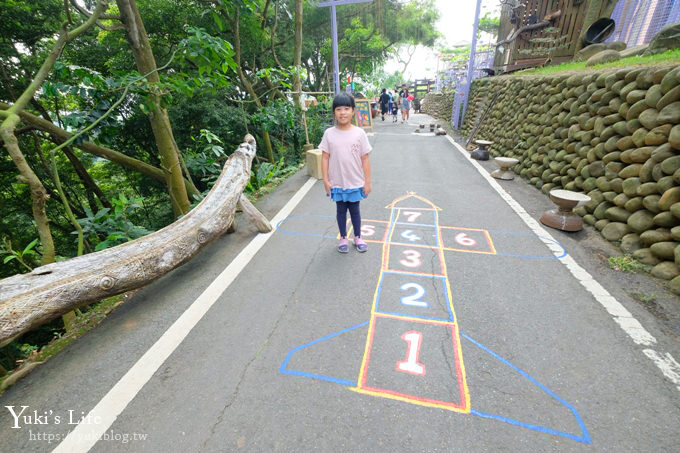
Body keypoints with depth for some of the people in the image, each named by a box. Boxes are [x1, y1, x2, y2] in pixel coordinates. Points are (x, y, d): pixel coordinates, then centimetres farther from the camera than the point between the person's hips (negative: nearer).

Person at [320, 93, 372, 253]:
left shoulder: (359, 133, -6)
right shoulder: (329, 134, -5)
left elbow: (365, 159, -4)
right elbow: (325, 157, -1)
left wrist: (367, 182, -4)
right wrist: (326, 180, -5)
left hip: (355, 183, 0)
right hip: (337, 183, 1)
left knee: (355, 210, 14)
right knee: (341, 210, 14)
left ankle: (358, 237, 33)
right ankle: (343, 238, 32)